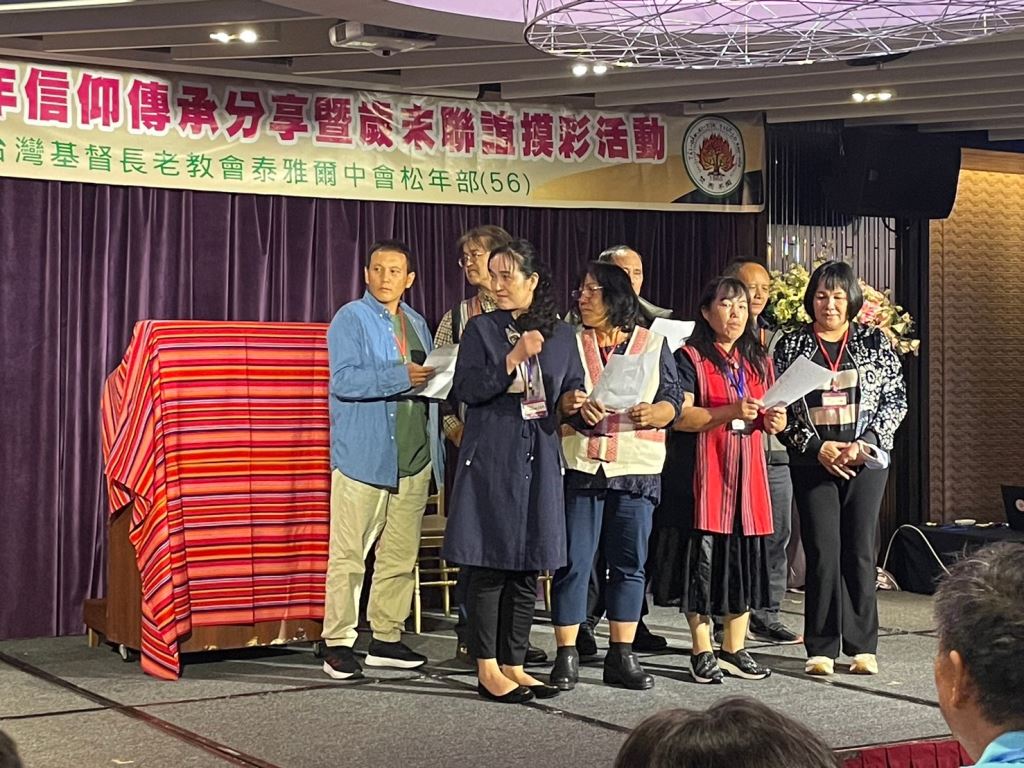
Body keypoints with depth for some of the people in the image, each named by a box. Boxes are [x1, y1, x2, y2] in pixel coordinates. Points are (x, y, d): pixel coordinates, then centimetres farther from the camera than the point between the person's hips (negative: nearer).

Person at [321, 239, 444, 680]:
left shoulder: (416, 324, 18)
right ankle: (338, 643, 0)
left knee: (401, 555, 10)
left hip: (413, 458, 7)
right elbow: (344, 380, -17)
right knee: (349, 554, -5)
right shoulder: (351, 319, -4)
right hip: (364, 456, -7)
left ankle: (386, 638, 18)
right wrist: (401, 376, -22)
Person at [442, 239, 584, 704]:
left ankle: (513, 664, 15)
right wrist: (514, 358, -16)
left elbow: (573, 388, 16)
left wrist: (571, 400, -7)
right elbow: (466, 389, -8)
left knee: (528, 569, 7)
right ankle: (487, 669, 4)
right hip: (490, 458, -4)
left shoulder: (560, 334, 11)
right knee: (489, 567, -3)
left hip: (539, 460, 4)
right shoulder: (481, 329, 1)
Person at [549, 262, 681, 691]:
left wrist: (654, 413, -13)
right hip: (580, 466, -1)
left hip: (636, 469, 1)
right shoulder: (570, 343, 9)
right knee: (573, 561, -3)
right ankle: (566, 657, 3)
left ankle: (622, 657, 14)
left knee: (630, 563, 5)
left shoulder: (653, 344, 10)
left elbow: (673, 400, 7)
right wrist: (572, 406, -16)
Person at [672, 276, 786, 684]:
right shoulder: (691, 358, -2)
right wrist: (732, 411, -21)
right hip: (706, 471, -5)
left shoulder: (759, 360, 17)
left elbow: (771, 414, 23)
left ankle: (734, 650, 15)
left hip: (748, 470, 6)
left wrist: (774, 420, -1)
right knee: (705, 558, -4)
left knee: (746, 557, 6)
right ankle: (702, 653, 5)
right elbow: (680, 417, -12)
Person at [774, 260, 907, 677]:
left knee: (860, 551, 1)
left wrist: (866, 443, -9)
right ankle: (822, 649, 4)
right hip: (814, 463, 0)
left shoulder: (874, 341, 6)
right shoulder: (791, 345, 5)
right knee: (822, 552, -3)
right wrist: (817, 447, -9)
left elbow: (896, 399, 4)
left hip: (866, 460, 0)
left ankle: (863, 647, 9)